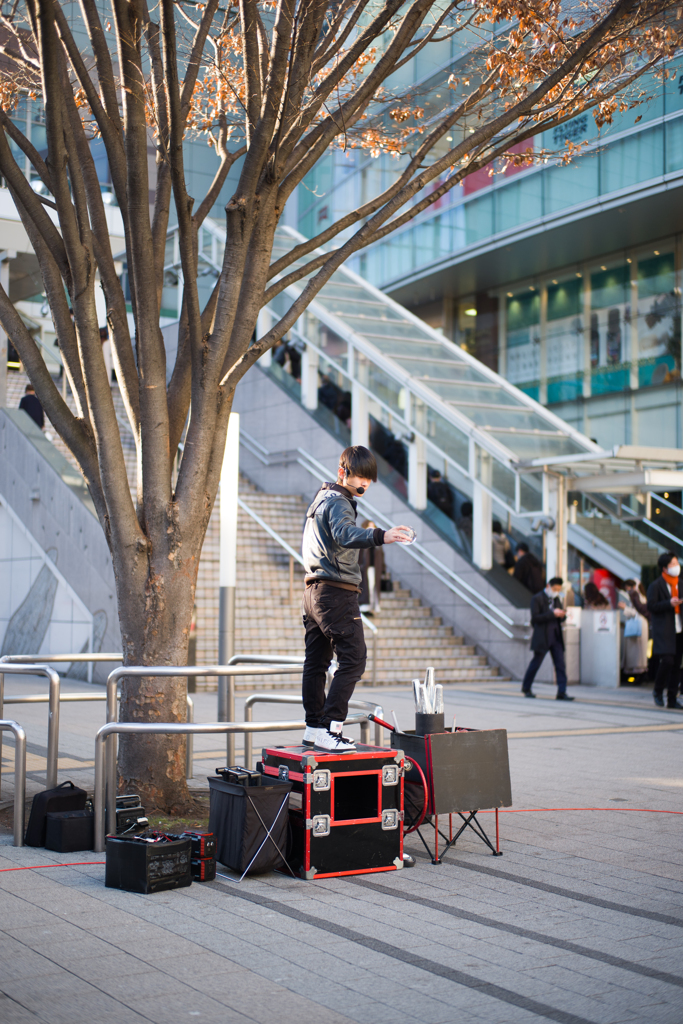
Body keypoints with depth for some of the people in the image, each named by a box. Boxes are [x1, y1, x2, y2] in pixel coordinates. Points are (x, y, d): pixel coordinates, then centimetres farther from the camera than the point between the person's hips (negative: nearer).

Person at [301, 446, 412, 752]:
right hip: (337, 592, -11)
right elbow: (345, 533, -34)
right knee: (353, 660, -13)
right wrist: (379, 536, -50)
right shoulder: (338, 502, -12)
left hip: (314, 589, 11)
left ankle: (314, 728, 18)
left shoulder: (321, 497, 19)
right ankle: (330, 731, -18)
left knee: (316, 662, 12)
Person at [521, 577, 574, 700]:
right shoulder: (537, 599, -7)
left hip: (556, 637, 6)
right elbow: (535, 618, -16)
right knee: (536, 663, 5)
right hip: (542, 638, -6)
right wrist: (552, 614, -22)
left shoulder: (556, 599, 14)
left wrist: (561, 615, -4)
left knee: (560, 664, -4)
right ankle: (526, 688, 23)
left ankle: (562, 692, -6)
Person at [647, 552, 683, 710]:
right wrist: (669, 603, -20)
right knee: (667, 661, -16)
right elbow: (651, 606, -11)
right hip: (663, 630, -6)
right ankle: (658, 691, 7)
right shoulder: (656, 586, -5)